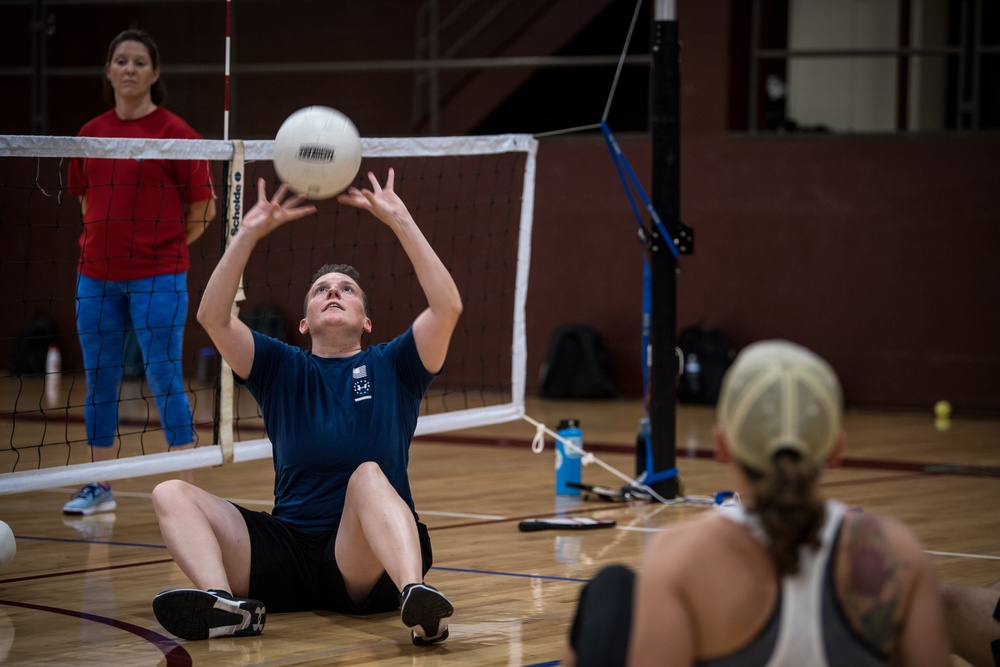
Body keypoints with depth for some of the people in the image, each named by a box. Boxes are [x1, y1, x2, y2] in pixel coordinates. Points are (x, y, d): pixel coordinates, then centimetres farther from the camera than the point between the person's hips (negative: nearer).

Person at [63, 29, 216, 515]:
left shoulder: (173, 132, -6)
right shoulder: (90, 134, 8)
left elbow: (203, 207, -2)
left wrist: (164, 247, 1)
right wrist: (106, 242, 10)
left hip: (157, 278, -5)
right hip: (97, 277, 5)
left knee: (164, 377, -7)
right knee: (99, 378, 9)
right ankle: (100, 487, 18)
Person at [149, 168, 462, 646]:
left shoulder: (390, 366, 12)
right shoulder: (282, 370, 16)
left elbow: (448, 307, -5)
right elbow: (213, 317, 1)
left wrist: (400, 220, -8)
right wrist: (251, 232, -7)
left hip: (369, 561, -3)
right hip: (289, 549, 3)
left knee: (369, 476, -34)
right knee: (171, 494, -14)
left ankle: (415, 598, -60)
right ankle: (225, 603, -45)